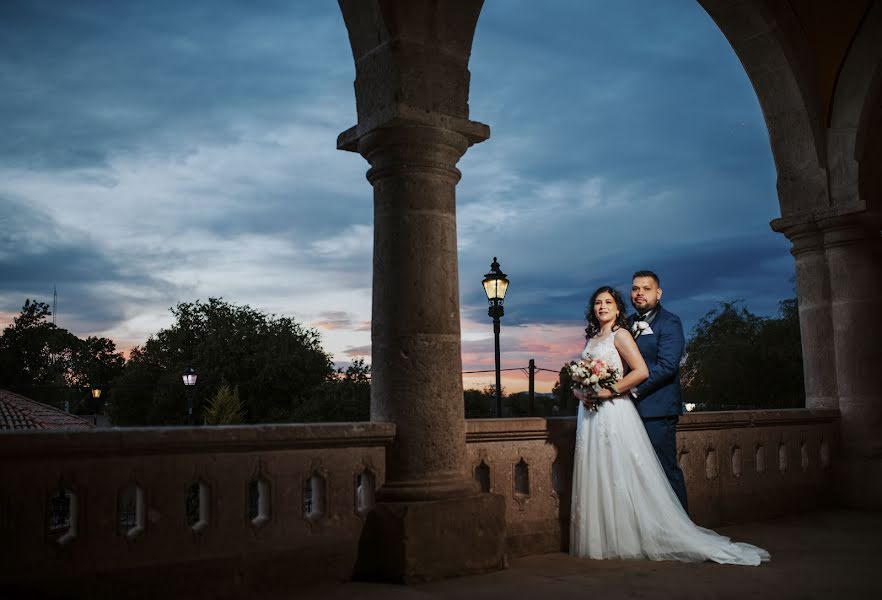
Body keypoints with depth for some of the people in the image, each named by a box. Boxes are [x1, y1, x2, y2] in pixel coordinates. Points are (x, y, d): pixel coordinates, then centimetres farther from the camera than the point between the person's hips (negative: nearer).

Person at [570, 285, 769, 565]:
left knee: (621, 477, -6)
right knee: (595, 478, 6)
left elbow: (641, 371, -15)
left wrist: (609, 391, -16)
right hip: (591, 416, 7)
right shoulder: (592, 339, 18)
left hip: (614, 413, -7)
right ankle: (600, 540, 11)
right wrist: (579, 390, 1)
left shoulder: (620, 334, -3)